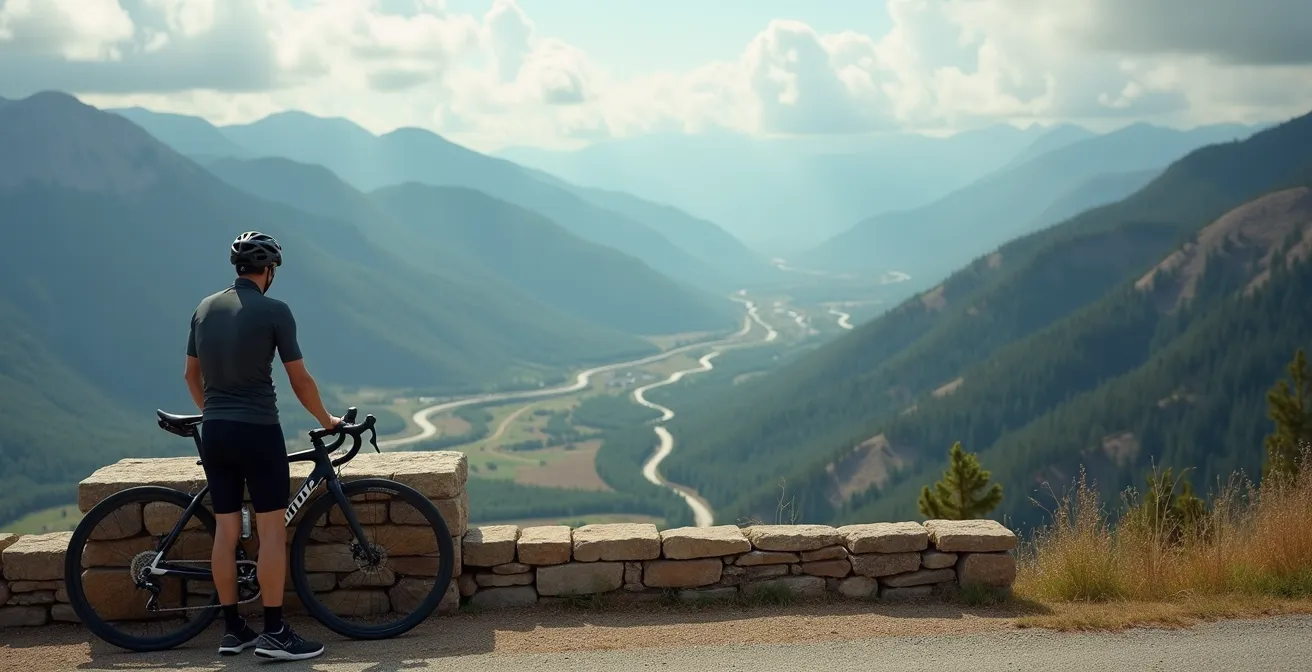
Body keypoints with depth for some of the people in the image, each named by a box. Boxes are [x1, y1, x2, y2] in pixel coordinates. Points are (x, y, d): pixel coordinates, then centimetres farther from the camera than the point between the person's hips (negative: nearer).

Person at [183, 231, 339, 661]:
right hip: (258, 431, -6)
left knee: (225, 531, 9)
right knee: (272, 531, -1)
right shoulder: (274, 311, -9)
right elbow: (300, 381, -6)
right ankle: (274, 633, -2)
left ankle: (232, 630, 14)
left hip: (214, 432, 6)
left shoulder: (205, 308, 9)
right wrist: (327, 421, 10)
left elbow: (192, 375, 17)